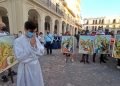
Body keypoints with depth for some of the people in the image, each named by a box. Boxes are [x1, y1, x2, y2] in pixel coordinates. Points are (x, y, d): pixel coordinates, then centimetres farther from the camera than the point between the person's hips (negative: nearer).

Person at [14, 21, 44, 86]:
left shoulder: (36, 39, 0)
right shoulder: (18, 41, -14)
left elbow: (41, 52, -1)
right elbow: (19, 57, -21)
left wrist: (35, 45, -17)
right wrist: (30, 46, -24)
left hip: (36, 66, 5)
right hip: (26, 68, -4)